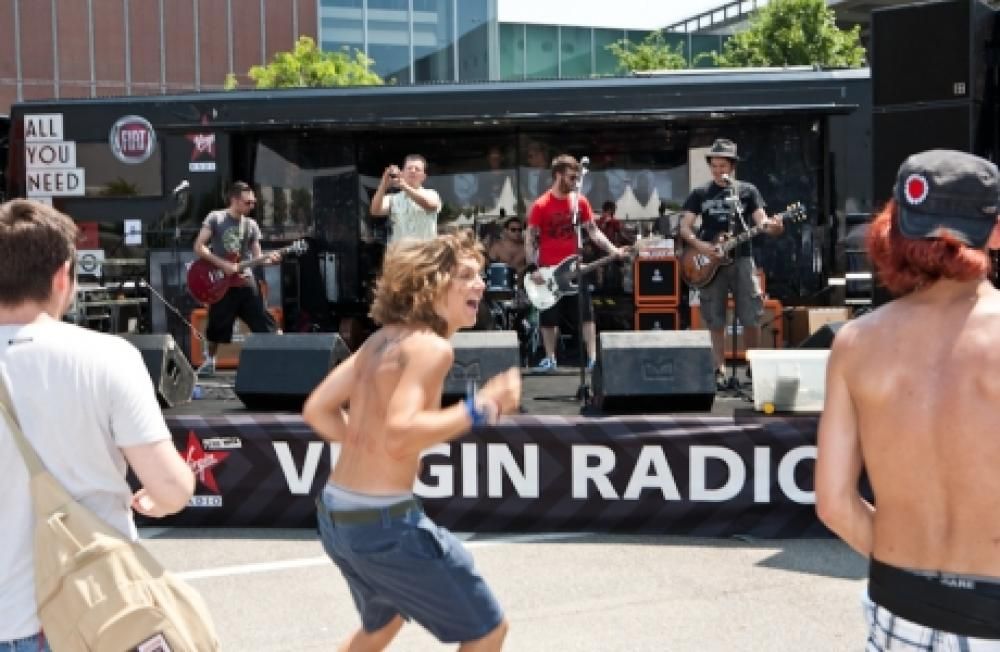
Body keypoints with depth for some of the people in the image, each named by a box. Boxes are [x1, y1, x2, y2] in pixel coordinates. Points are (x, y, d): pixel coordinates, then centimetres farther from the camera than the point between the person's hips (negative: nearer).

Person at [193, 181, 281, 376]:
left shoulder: (251, 225, 8)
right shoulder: (215, 218, -3)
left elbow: (256, 257, 9)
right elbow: (199, 247, -8)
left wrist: (269, 259, -14)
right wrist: (224, 265, -15)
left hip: (246, 281, 2)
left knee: (265, 325, -4)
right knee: (217, 326, 9)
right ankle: (210, 361, 31)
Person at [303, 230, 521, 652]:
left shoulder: (382, 340, 9)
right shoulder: (431, 347, -17)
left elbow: (316, 410, 11)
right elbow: (399, 436, -30)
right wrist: (480, 408, -24)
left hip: (336, 514, 9)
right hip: (382, 521, -9)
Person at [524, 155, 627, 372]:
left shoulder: (580, 201, 2)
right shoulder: (540, 205, -8)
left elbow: (593, 230, 5)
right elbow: (530, 239, -5)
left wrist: (612, 249, -9)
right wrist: (533, 269, -13)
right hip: (548, 270, -2)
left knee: (586, 313, -2)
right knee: (548, 317, 6)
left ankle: (593, 356, 2)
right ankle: (550, 358, 18)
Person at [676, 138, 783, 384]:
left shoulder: (747, 191, 7)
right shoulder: (700, 194, 7)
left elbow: (761, 221, -3)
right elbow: (684, 227, 4)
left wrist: (772, 226, -27)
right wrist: (699, 245, -14)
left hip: (741, 259, 0)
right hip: (710, 262, 1)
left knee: (752, 317, -3)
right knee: (715, 320, 3)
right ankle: (720, 369, 12)